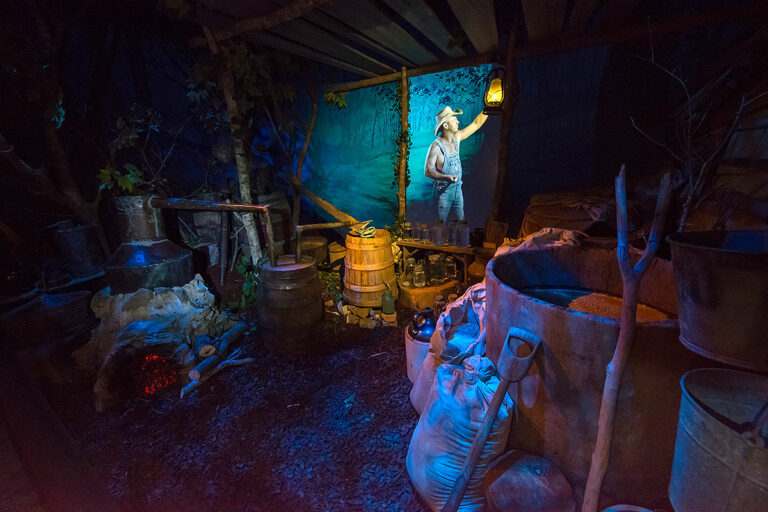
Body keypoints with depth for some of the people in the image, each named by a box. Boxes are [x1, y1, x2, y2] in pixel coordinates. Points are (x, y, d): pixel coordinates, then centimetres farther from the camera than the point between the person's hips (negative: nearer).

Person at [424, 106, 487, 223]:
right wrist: (446, 177, -33)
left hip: (457, 187, 6)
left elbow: (476, 124, 12)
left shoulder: (457, 137, 1)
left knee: (461, 221, 15)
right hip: (443, 190, -6)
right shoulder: (436, 146, -19)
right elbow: (428, 171, -20)